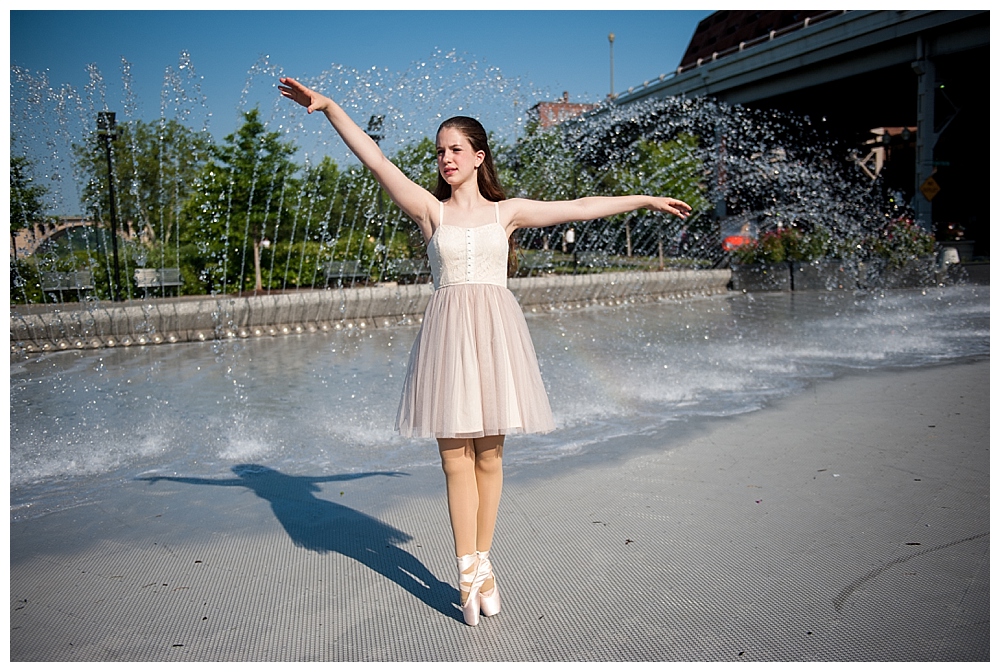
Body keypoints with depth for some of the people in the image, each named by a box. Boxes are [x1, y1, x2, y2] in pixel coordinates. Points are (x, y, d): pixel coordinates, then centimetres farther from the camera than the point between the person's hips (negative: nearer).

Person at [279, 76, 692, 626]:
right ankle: (470, 572, 9)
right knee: (456, 458, -1)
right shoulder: (431, 210, 8)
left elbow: (581, 207, 14)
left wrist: (647, 200, 18)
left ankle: (481, 562, 21)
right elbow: (375, 160, 1)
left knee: (488, 456, 6)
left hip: (495, 330, 1)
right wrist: (328, 107, -6)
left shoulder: (506, 211, 11)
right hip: (448, 331, 0)